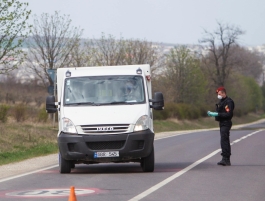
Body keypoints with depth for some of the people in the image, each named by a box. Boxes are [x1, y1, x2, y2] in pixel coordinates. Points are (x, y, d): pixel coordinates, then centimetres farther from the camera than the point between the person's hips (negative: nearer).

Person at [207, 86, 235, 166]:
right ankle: (227, 160, 17)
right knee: (225, 141, 12)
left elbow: (228, 114, -23)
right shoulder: (222, 101, 18)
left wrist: (217, 114, -24)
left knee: (224, 141, -15)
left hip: (226, 123, -11)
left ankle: (225, 159, -18)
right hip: (222, 123, 11)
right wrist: (212, 113, 7)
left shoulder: (228, 102, -15)